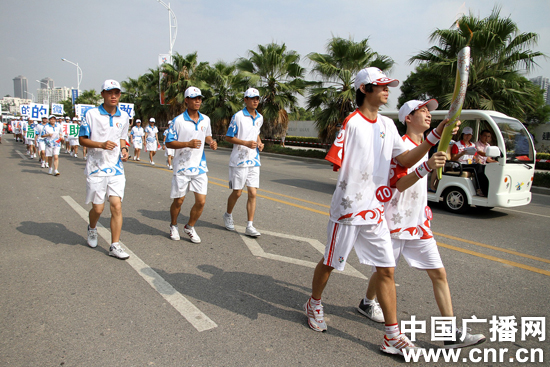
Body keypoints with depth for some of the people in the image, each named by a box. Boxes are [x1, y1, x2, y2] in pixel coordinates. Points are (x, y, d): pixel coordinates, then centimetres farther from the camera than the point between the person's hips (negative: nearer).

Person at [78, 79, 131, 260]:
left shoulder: (124, 116, 8)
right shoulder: (91, 114, -4)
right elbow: (82, 139, -2)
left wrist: (124, 149, 1)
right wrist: (101, 144, -19)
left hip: (116, 168, 3)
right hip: (96, 168, -2)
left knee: (117, 206, -5)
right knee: (98, 208, 4)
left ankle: (115, 246, 2)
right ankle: (92, 229, 39)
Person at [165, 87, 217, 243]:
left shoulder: (205, 120, 7)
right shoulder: (178, 121, -7)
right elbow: (169, 143, -8)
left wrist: (212, 142, 1)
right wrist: (188, 144, -21)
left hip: (200, 167, 4)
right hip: (182, 167, -4)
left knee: (201, 201, -1)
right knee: (178, 201, 7)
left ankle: (190, 227, 23)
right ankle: (174, 226, 34)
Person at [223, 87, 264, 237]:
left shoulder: (260, 118, 11)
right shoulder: (238, 116, -8)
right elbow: (228, 137, -7)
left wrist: (259, 143, 6)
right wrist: (246, 143, -19)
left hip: (254, 161, 5)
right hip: (239, 161, -5)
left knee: (253, 193, -1)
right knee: (237, 193, 4)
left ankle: (250, 226, 4)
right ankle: (228, 216, 31)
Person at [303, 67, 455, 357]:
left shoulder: (388, 125, 11)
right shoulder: (352, 122, -11)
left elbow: (406, 160, 9)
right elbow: (335, 162, -16)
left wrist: (435, 136, 1)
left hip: (375, 211, 6)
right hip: (348, 208, -6)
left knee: (387, 269, 5)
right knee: (330, 263, 11)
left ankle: (392, 336, 16)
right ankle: (314, 305, 39)